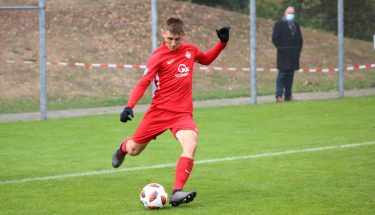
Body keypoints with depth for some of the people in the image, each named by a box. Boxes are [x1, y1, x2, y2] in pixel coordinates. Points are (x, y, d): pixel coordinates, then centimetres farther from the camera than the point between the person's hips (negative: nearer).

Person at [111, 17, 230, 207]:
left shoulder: (190, 50, 6)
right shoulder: (158, 56, -10)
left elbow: (206, 59, 29)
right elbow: (143, 83, -14)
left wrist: (222, 42, 15)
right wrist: (129, 106, -26)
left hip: (183, 113, 2)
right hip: (159, 111, -2)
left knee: (191, 144, -27)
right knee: (134, 150, 9)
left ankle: (177, 192, -29)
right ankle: (123, 148, 50)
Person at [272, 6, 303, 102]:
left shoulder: (296, 25, 18)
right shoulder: (279, 25, 0)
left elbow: (300, 39, 21)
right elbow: (275, 39, -6)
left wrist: (298, 50, 8)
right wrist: (281, 48, -12)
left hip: (294, 55, 6)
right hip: (283, 55, -6)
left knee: (290, 75, 7)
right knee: (282, 74, -9)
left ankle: (288, 95, 10)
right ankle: (279, 96, -9)